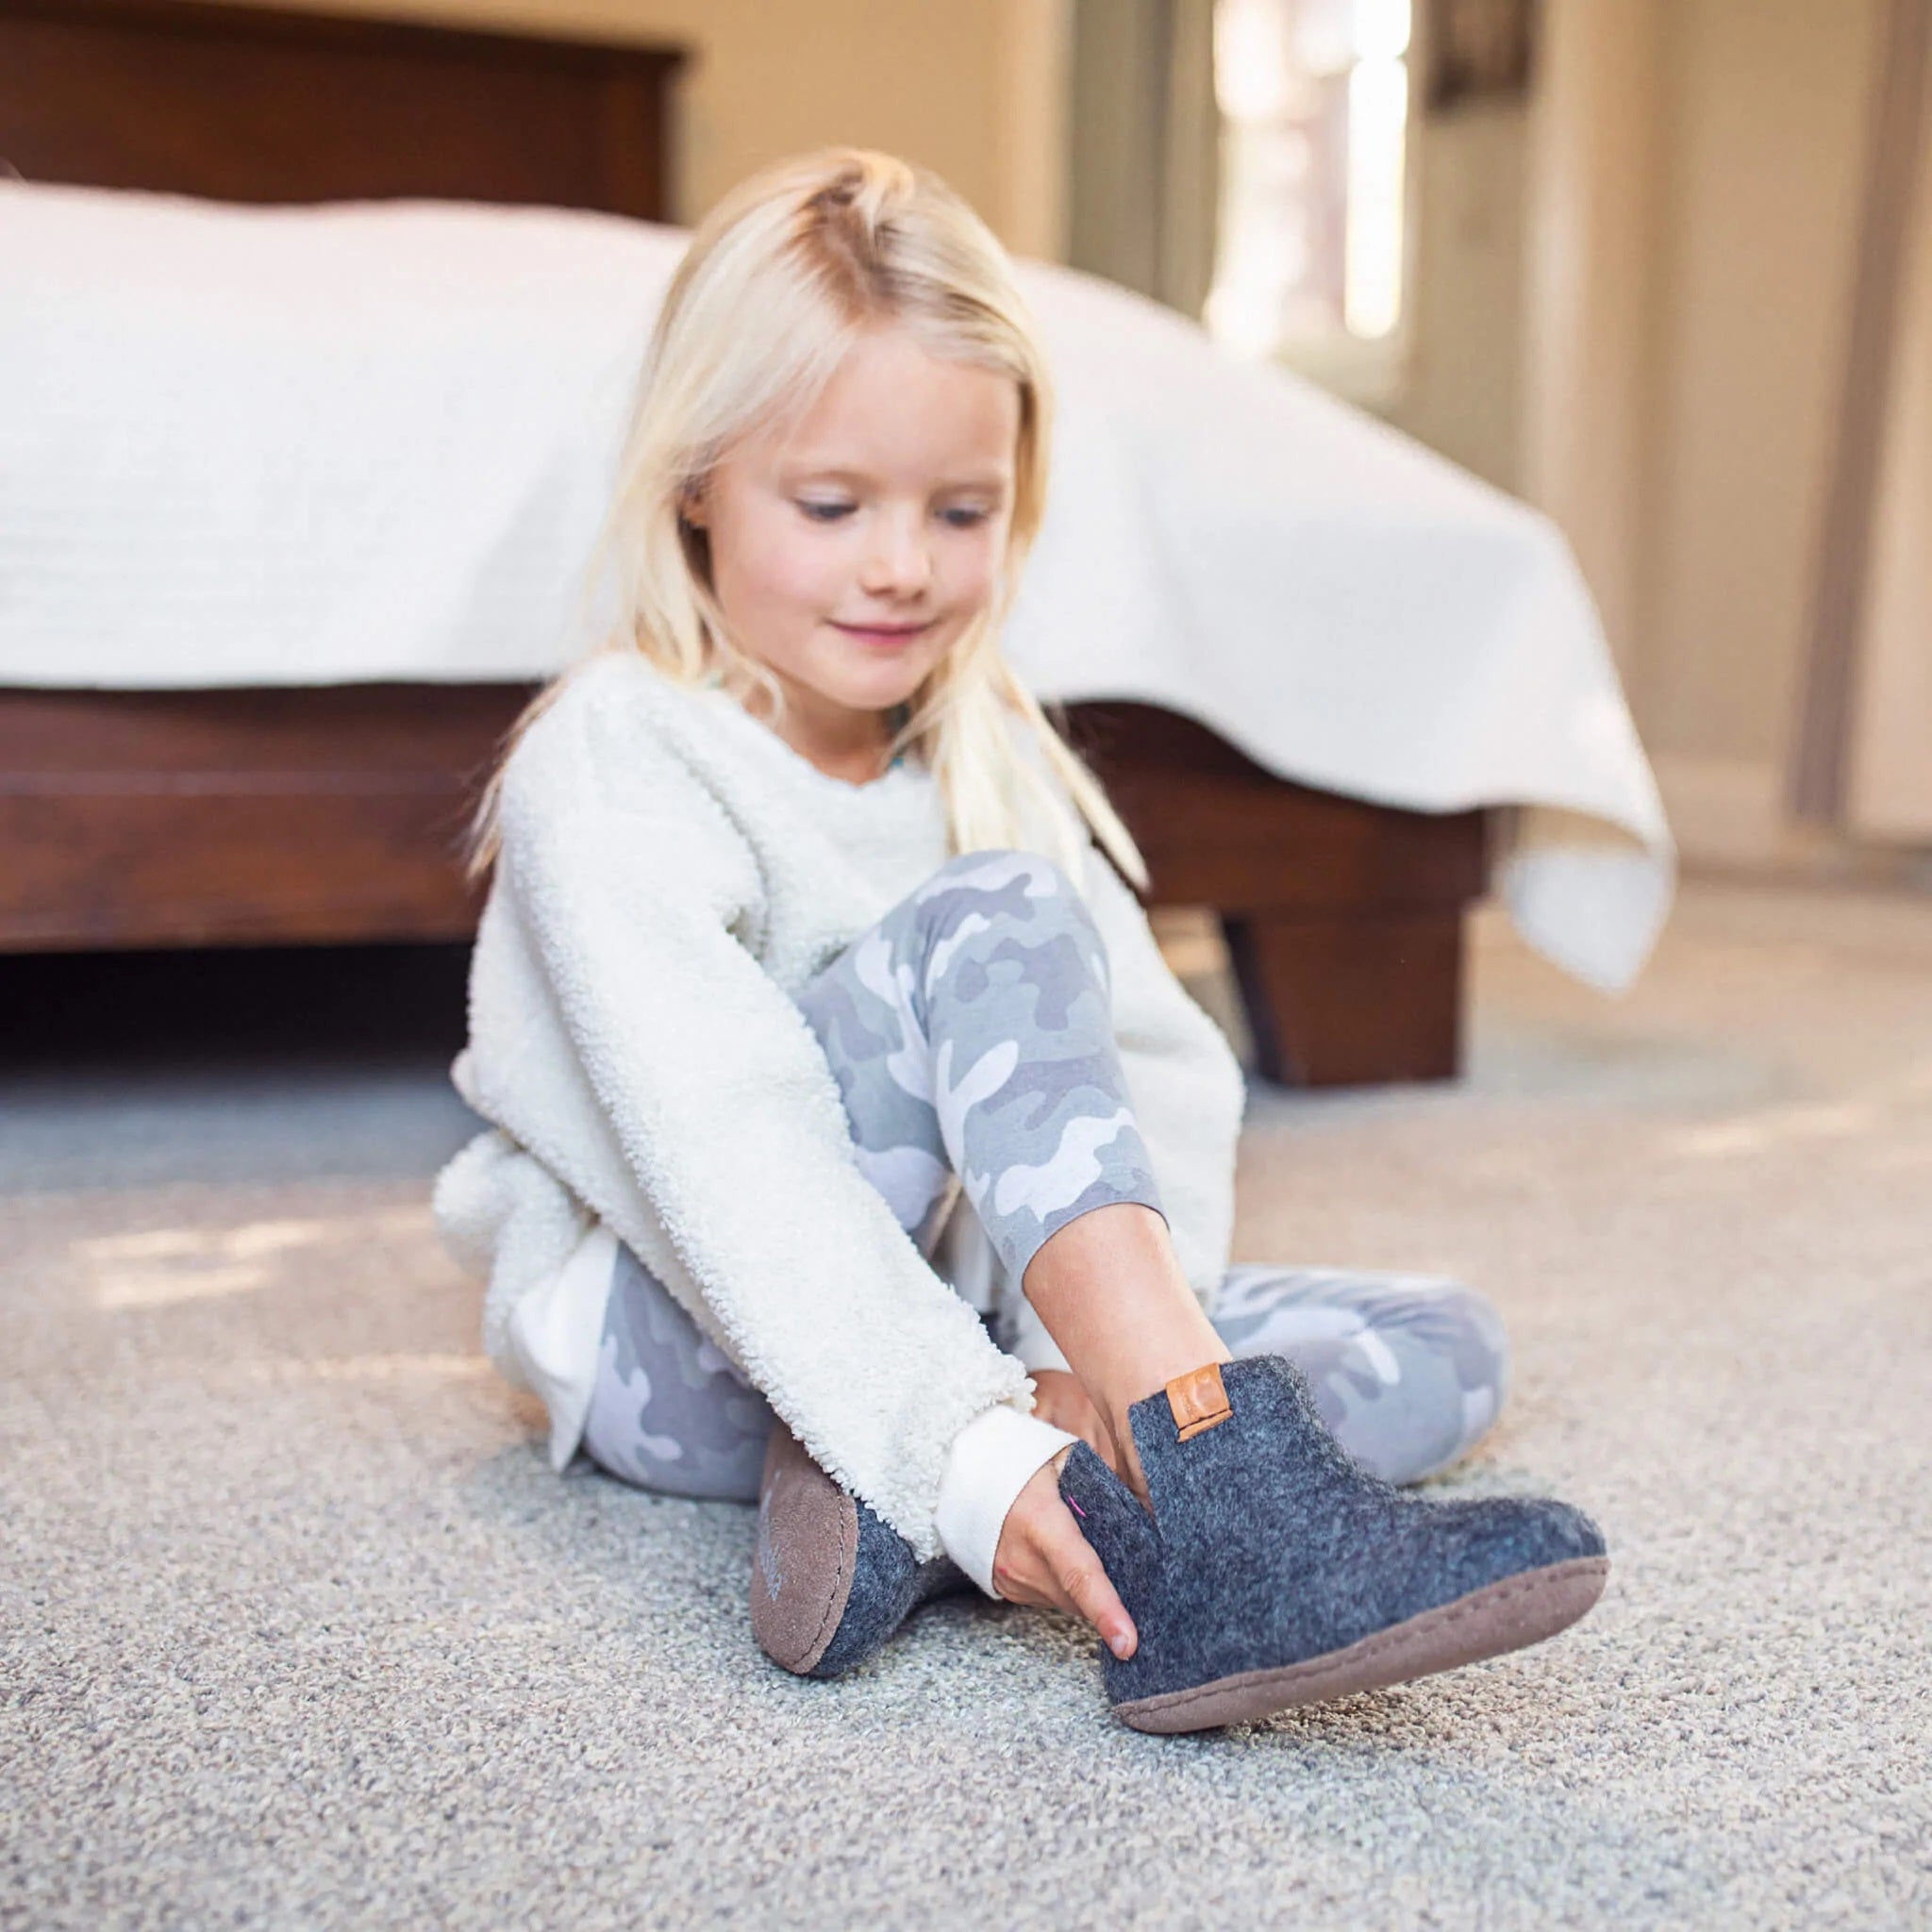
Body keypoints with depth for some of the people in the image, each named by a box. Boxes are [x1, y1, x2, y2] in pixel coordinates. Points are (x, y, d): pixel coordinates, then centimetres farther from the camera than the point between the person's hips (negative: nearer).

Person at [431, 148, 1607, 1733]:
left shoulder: (992, 753, 5)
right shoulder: (612, 758, -14)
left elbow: (1167, 1070, -3)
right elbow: (729, 1151, -28)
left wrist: (1091, 1378, -21)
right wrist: (968, 1445, -39)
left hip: (951, 1301, 7)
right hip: (684, 1344, -6)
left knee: (1444, 1349, -10)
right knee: (990, 924, -30)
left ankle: (892, 1499, -29)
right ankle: (1225, 1504, -42)